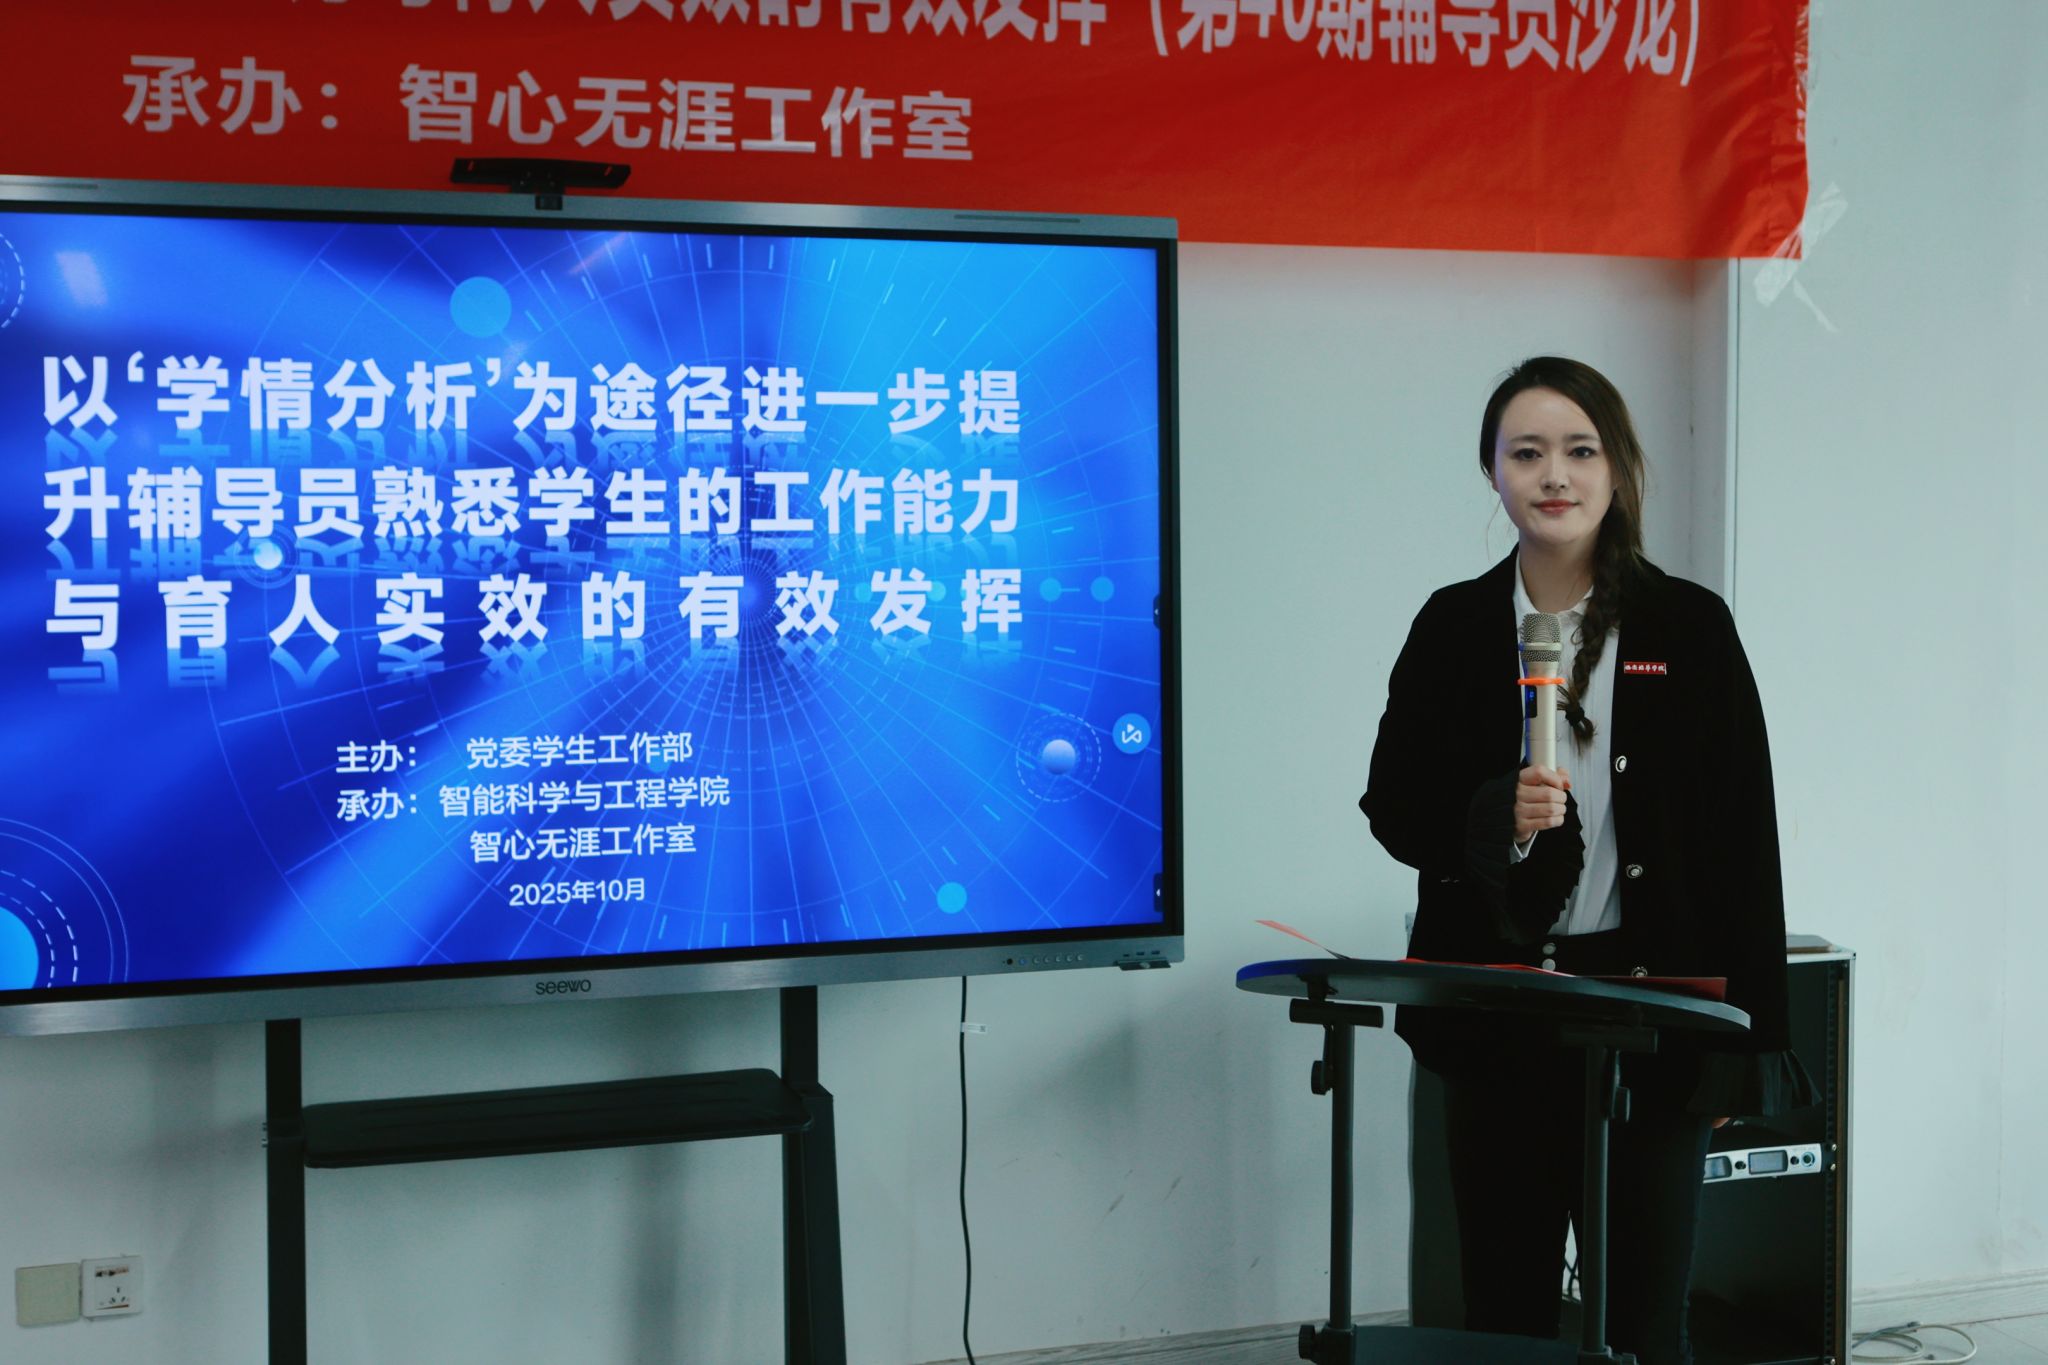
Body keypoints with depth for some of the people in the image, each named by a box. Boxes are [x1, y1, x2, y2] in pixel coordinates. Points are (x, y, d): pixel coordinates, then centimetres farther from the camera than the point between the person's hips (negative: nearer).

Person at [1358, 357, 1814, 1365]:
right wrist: (1493, 816, -16)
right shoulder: (1452, 626, 4)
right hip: (1496, 1008, 1)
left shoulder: (1691, 627, 0)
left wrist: (1743, 1036, -3)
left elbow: (1743, 837, 0)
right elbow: (1391, 803, 6)